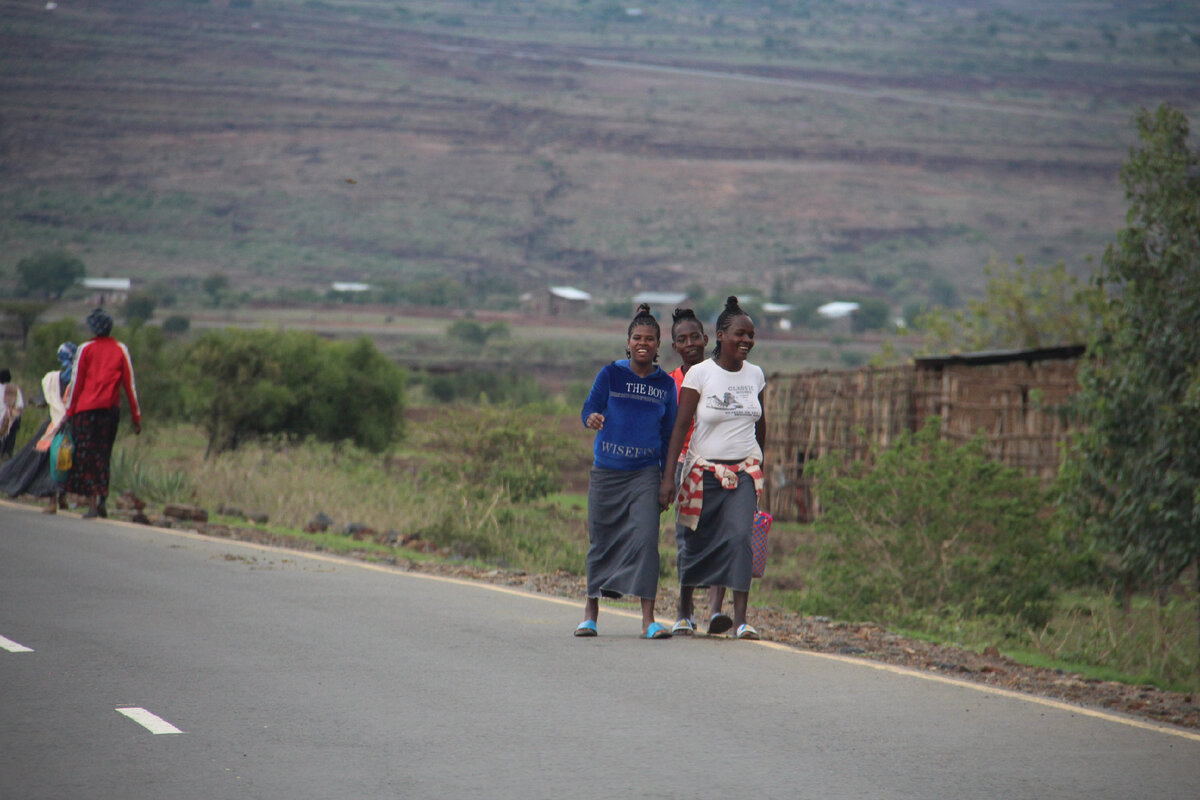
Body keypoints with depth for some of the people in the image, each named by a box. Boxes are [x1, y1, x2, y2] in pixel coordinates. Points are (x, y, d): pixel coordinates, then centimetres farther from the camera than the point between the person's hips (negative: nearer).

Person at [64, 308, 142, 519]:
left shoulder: (86, 349, -1)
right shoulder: (121, 350, 5)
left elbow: (76, 382, -2)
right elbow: (130, 384, 4)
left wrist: (69, 412, 4)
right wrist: (136, 416, 7)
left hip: (86, 408, -2)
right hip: (111, 408, 2)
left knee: (86, 455, 1)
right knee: (103, 455, 13)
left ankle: (92, 503, -8)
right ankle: (103, 498, -1)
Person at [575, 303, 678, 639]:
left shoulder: (665, 384, 7)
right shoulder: (610, 375, 2)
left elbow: (668, 434, 13)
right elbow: (589, 409, -6)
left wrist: (667, 480, 10)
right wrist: (592, 419, -30)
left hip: (645, 473, 0)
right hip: (606, 470, 0)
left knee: (645, 538, -13)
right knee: (602, 540, 6)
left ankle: (648, 618, -13)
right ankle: (591, 611, 22)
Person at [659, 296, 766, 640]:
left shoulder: (755, 374, 5)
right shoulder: (700, 373, -7)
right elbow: (681, 424, -9)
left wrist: (759, 464, 22)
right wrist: (669, 473, -15)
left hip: (744, 470, 2)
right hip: (705, 470, -2)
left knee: (740, 536, -15)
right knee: (696, 541, 6)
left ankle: (741, 618, -17)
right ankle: (685, 607, 29)